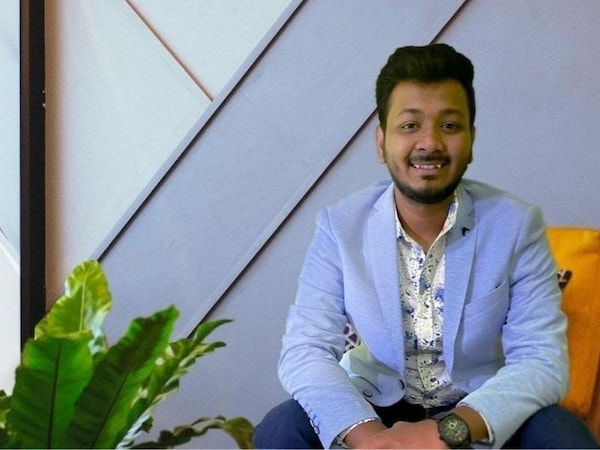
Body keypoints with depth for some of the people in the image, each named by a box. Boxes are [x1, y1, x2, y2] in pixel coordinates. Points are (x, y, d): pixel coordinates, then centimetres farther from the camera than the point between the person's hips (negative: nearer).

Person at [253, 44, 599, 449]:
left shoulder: (517, 225, -11)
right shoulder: (340, 226, -9)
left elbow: (543, 359, -16)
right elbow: (304, 351, -15)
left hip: (480, 416, 0)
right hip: (374, 408, 1)